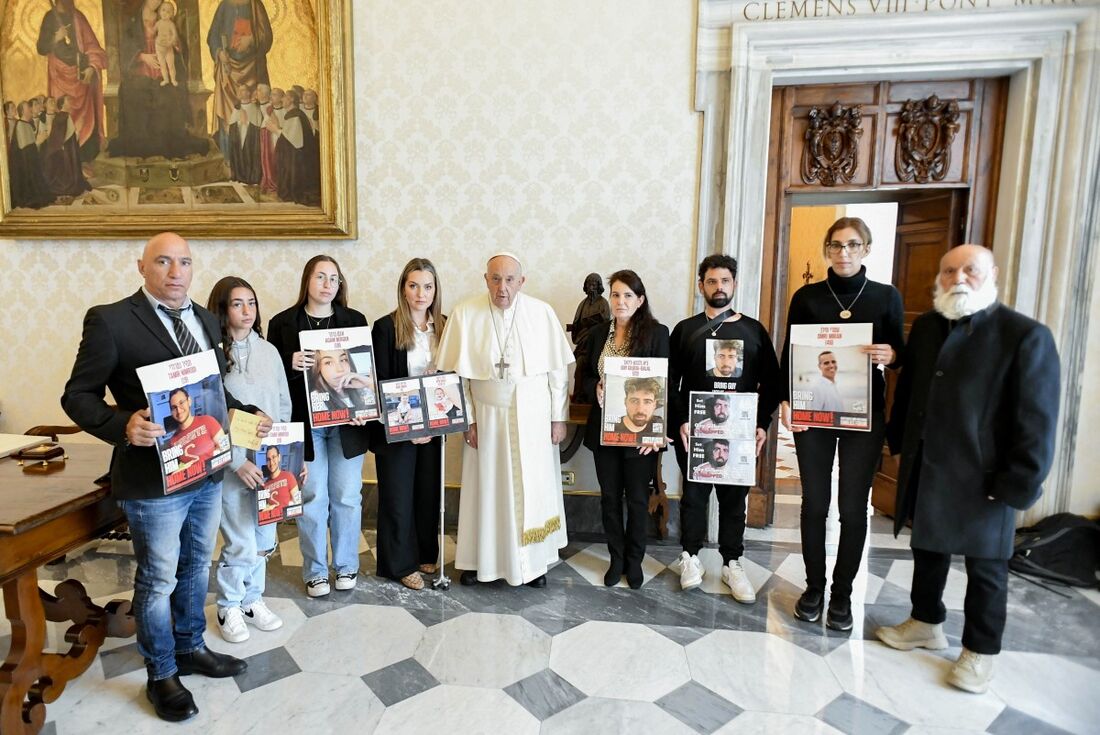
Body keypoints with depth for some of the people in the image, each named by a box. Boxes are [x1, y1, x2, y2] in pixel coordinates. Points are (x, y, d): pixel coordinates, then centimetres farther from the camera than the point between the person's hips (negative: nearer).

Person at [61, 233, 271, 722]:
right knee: (158, 580, 10)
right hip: (153, 477, -6)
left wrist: (250, 415, -1)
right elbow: (78, 396, -10)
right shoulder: (110, 320, -12)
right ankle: (161, 675, 31)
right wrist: (122, 425, -28)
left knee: (197, 566, 22)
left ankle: (190, 648, 43)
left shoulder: (206, 320, 8)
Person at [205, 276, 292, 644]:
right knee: (241, 544, 2)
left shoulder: (268, 351, 5)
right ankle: (229, 607, 27)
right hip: (231, 464, -4)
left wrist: (276, 448, -1)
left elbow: (284, 405, 9)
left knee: (264, 538, 13)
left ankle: (252, 598, 34)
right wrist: (237, 461, -14)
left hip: (268, 462, 4)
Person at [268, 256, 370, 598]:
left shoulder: (355, 320, 4)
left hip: (346, 423, 1)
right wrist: (292, 365, -20)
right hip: (305, 423, -1)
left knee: (347, 497, 7)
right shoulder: (282, 323, 0)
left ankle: (346, 566, 26)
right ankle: (315, 571, 23)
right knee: (312, 499, 6)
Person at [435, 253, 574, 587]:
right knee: (486, 489, 10)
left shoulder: (542, 313, -7)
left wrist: (558, 418, -1)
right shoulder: (465, 314, -8)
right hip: (487, 417, 0)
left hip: (534, 418, 1)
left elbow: (558, 370, -2)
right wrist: (467, 419, -5)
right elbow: (455, 374, -3)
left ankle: (534, 561, 26)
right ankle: (480, 558, 27)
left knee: (534, 490, 9)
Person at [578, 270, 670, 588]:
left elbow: (664, 383, -8)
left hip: (639, 431, -3)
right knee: (609, 497, 12)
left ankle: (634, 560, 28)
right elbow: (583, 377, 10)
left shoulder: (657, 333, -6)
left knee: (637, 499, 9)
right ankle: (616, 558, 29)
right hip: (604, 429, 3)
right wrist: (596, 389, -13)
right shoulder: (597, 333, 6)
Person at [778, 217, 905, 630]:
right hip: (813, 411, 0)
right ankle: (814, 587, 22)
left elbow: (899, 355, 7)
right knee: (814, 502, 7)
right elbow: (788, 355, 2)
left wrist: (890, 355, -17)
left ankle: (842, 594, 19)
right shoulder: (806, 297, 2)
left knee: (853, 506, 4)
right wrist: (785, 402, -11)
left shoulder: (887, 297, 2)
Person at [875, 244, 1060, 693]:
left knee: (985, 566, 11)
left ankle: (980, 651, 29)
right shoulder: (925, 326, 6)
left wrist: (1019, 485, -16)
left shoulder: (1026, 336, -13)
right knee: (927, 549, 20)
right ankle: (926, 623, 39)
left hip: (983, 478, -5)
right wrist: (899, 442, 12)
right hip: (925, 471, 6)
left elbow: (1037, 421, -15)